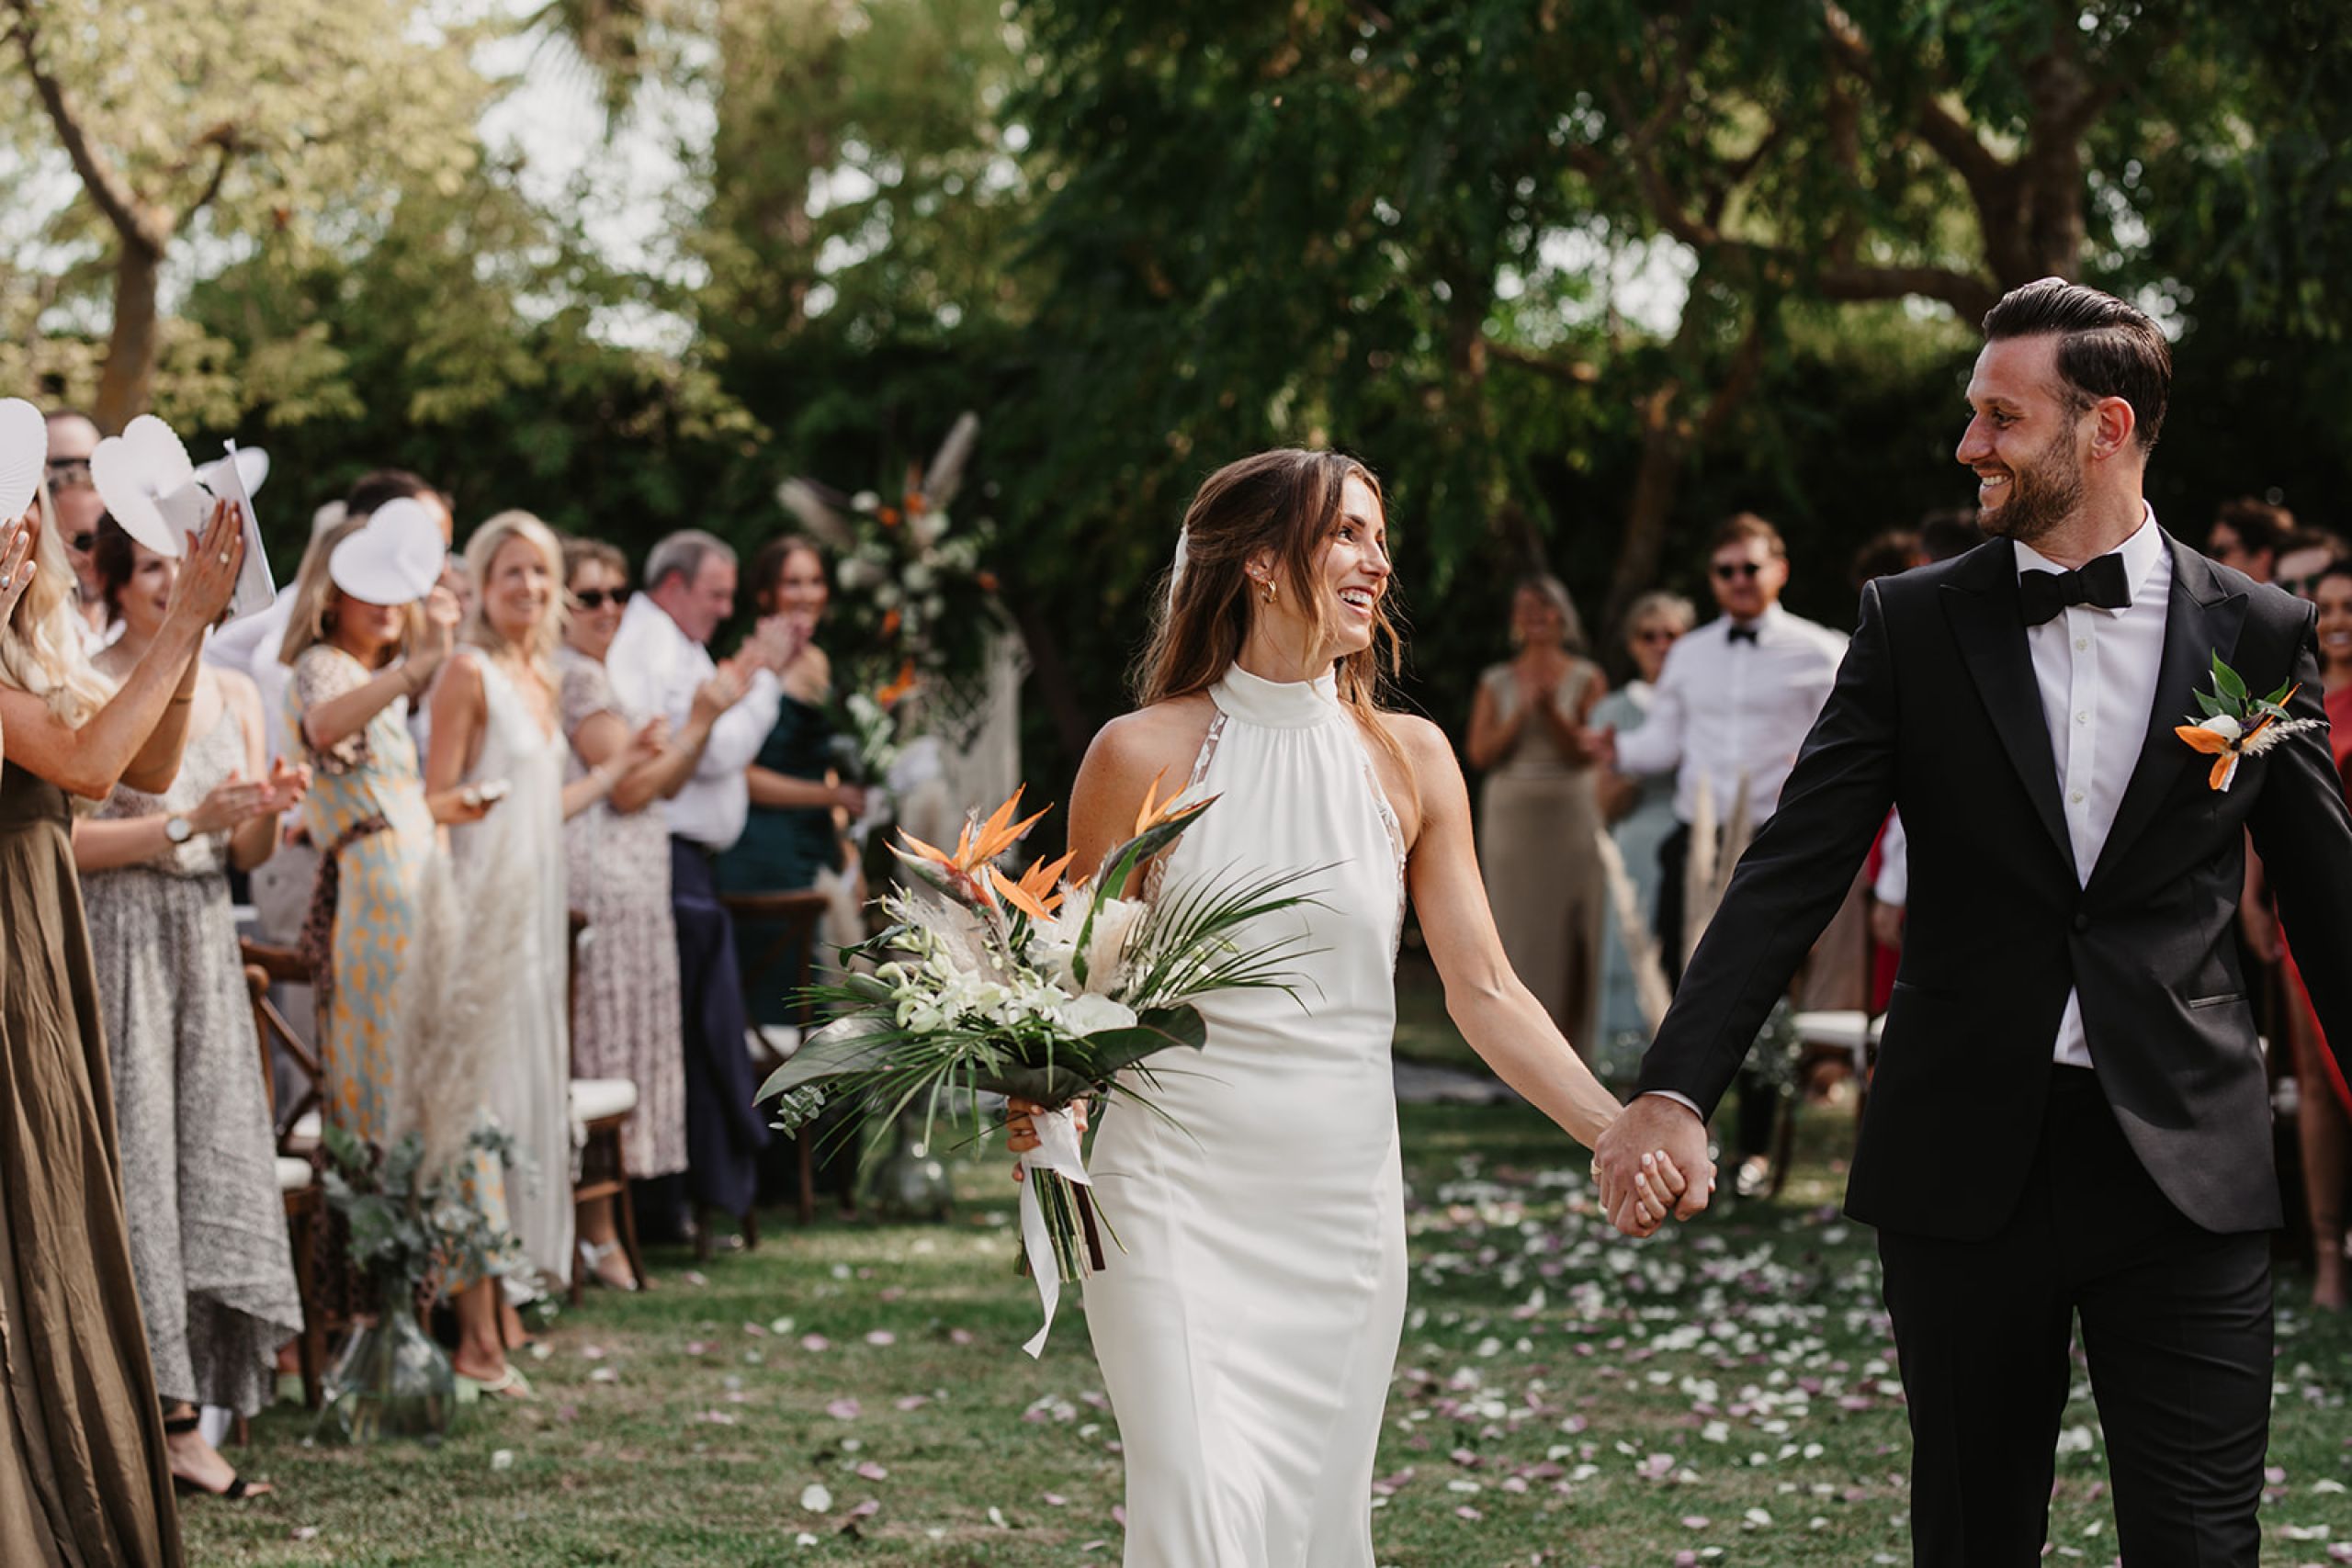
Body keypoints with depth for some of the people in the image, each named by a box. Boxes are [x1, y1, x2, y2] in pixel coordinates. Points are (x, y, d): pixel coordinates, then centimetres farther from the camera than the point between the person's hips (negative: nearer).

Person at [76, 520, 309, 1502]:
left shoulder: (234, 695, 12)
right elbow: (63, 838, -13)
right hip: (115, 938, -6)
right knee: (131, 1160, -6)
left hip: (206, 941, 6)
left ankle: (179, 1421, 5)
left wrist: (268, 814, -6)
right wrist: (188, 824, -19)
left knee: (213, 1153, 2)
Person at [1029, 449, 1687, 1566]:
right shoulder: (1143, 756, -3)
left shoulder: (1408, 761, 6)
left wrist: (1616, 1130, -8)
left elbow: (1483, 989, 5)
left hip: (1341, 1194, 3)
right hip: (1176, 1183, -3)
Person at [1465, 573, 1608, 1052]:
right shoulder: (1496, 683, 9)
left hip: (1570, 815, -1)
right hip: (1511, 815, 1)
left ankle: (1572, 1040, -1)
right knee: (1517, 927, -2)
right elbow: (1480, 754, 1)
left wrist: (1551, 710, -17)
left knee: (1570, 929, -5)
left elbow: (1585, 753, -3)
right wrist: (1522, 712, -12)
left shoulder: (1586, 679, 5)